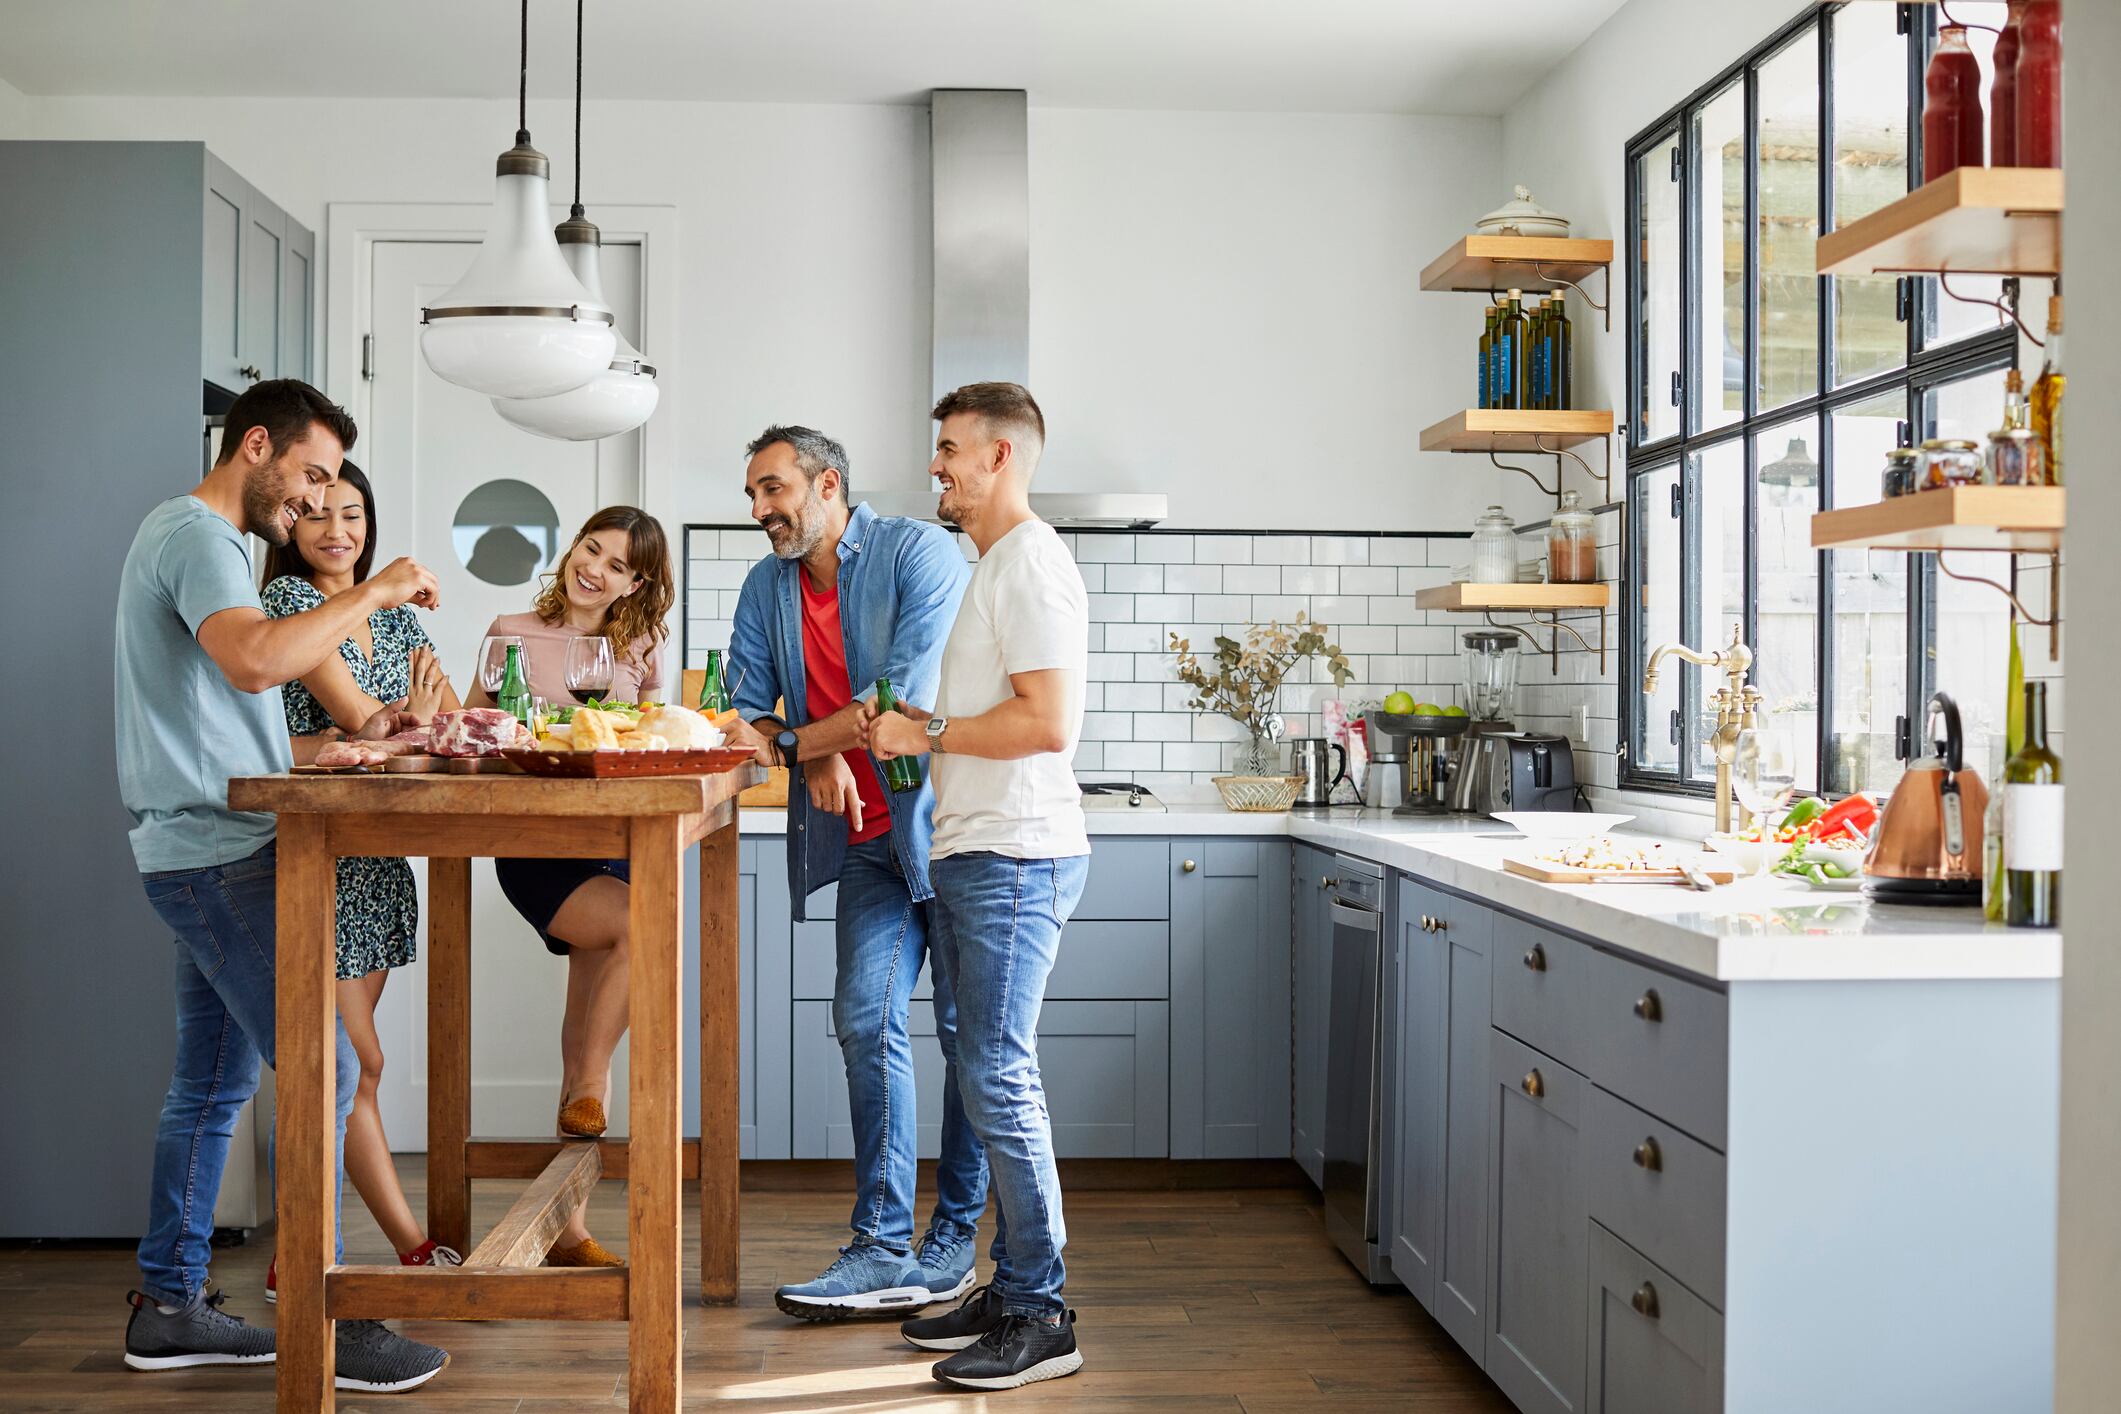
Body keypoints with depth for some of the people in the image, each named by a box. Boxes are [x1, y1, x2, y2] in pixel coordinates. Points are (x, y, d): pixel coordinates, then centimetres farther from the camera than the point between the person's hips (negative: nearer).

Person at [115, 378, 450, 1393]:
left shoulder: (192, 537, 22)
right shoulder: (195, 533, -11)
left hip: (205, 855, 11)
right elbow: (254, 659, -30)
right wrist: (373, 593, -20)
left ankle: (168, 1307, 22)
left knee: (212, 1082, 14)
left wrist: (352, 740, 15)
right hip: (220, 855, -11)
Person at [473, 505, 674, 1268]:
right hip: (533, 848, -4)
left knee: (586, 1031, 4)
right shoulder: (513, 634, 3)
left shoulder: (638, 651, 12)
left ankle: (571, 1228, 12)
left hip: (611, 844, 4)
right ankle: (587, 1092, -9)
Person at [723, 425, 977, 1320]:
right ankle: (885, 1251, 3)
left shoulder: (919, 552, -11)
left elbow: (908, 696, -21)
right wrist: (816, 760, -16)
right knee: (867, 1024, -2)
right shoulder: (768, 587, 9)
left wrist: (790, 745, -15)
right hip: (869, 836, 5)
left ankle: (953, 1240, 15)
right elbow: (746, 709, 4)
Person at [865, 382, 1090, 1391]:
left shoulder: (1031, 562, -12)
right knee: (977, 1071, 13)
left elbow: (1049, 720, -21)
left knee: (998, 1078, -8)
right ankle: (1009, 1291, 22)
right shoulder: (993, 566, 21)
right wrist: (910, 726, 12)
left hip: (1012, 860, -11)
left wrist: (929, 733, -12)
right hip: (973, 853, 11)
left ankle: (1040, 1317, 1)